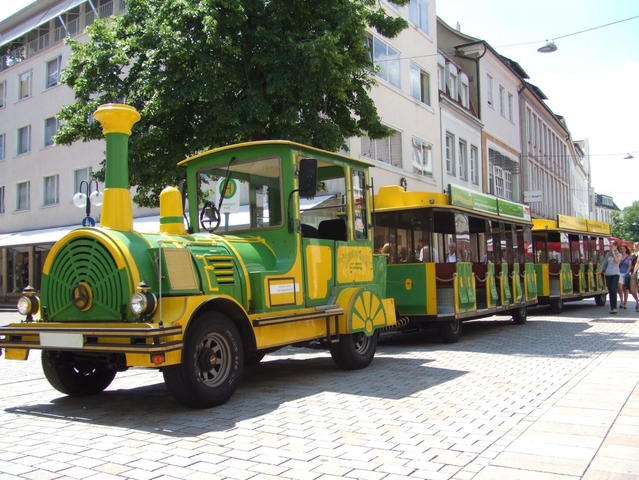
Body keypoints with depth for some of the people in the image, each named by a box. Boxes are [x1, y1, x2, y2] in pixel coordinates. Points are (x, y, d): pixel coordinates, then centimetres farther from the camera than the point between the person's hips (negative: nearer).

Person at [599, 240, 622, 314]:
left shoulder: (619, 254, 4)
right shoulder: (608, 254, 14)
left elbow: (617, 261, -16)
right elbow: (604, 263, 17)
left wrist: (613, 253, -9)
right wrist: (600, 271, 10)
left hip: (615, 274, -4)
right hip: (608, 274, 4)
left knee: (613, 290, -18)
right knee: (610, 291, 4)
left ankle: (614, 308, -19)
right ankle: (612, 307, 8)